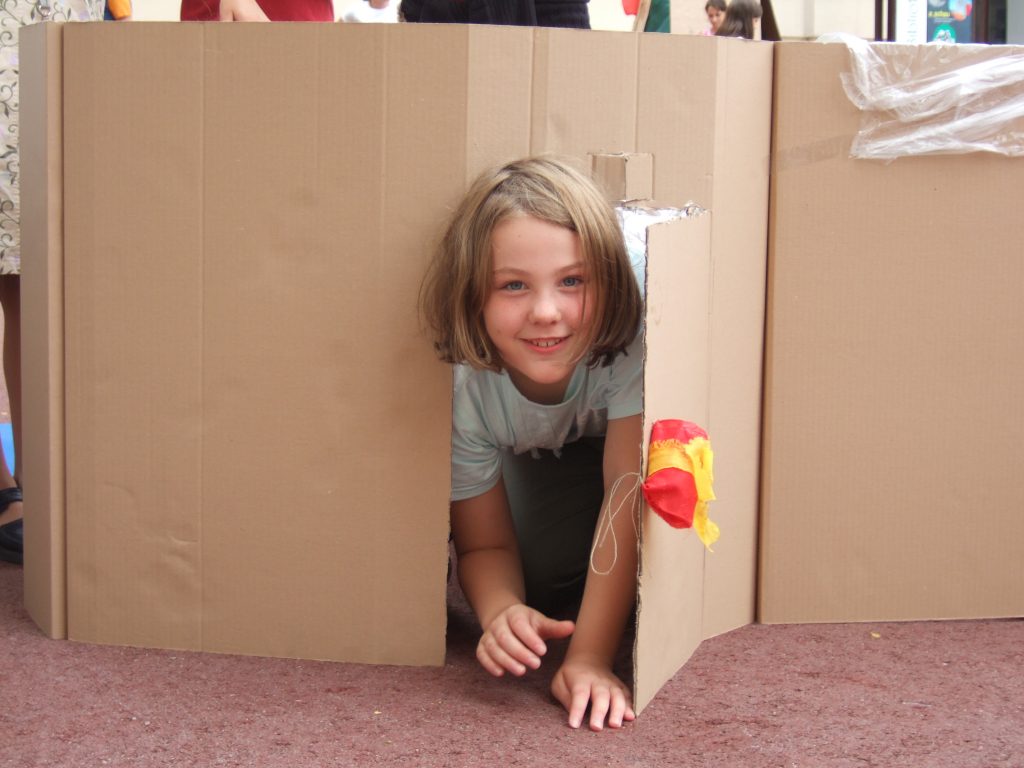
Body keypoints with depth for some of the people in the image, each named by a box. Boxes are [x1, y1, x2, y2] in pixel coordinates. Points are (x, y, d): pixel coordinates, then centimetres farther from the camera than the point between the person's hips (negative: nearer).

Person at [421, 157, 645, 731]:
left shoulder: (630, 344, -40)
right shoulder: (462, 384, -32)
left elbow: (627, 490, -39)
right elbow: (486, 544, -20)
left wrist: (591, 659, -46)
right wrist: (503, 613, -45)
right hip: (529, 469, 1)